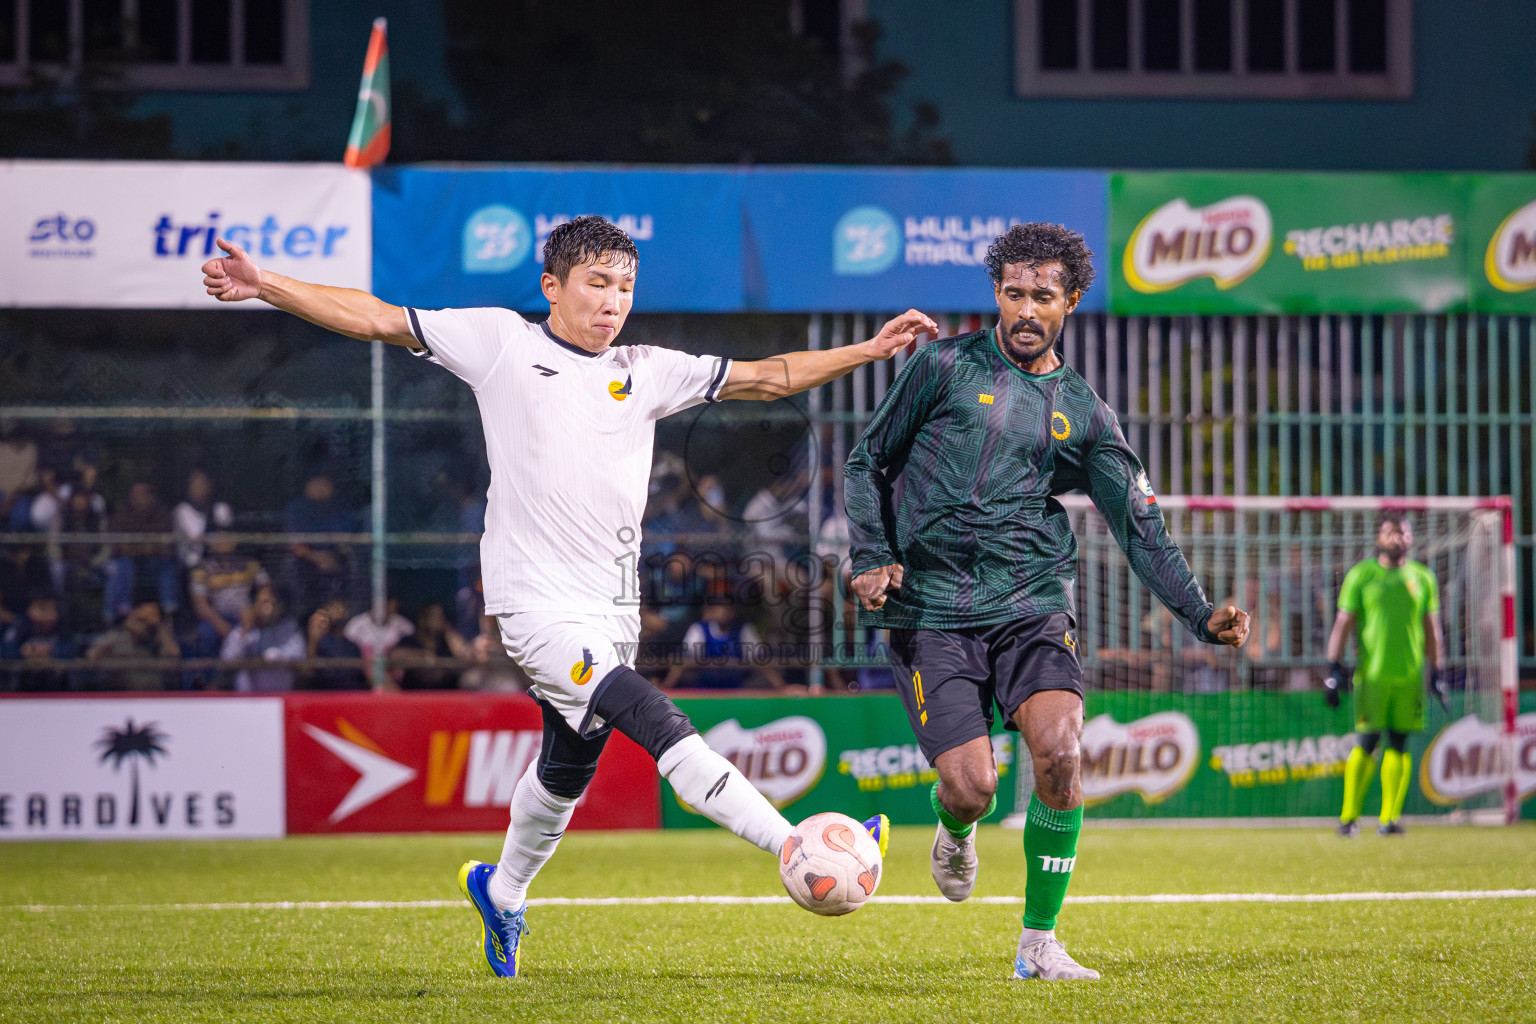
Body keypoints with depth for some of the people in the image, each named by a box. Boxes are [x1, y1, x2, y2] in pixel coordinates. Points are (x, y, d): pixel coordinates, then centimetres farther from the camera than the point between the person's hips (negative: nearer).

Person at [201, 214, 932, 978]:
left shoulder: (648, 372, 11)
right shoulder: (501, 342, 1)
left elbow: (768, 377, 13)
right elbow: (376, 319, 1)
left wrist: (869, 350, 6)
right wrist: (262, 284, -6)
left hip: (611, 611, 6)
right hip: (537, 603, -6)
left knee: (566, 773, 18)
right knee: (660, 725, -21)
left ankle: (501, 891, 44)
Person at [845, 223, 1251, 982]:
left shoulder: (1081, 412, 12)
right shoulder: (946, 366, 5)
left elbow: (1139, 526, 11)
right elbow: (867, 462, 11)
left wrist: (1201, 615, -1)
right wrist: (873, 557, -3)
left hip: (1031, 604, 2)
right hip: (932, 612, -2)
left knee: (1059, 751, -22)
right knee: (971, 786, -14)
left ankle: (1038, 943, -7)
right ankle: (955, 833, 28)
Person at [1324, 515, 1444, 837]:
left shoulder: (1423, 578, 11)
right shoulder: (1360, 575, 4)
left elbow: (1432, 630, 16)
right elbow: (1343, 625, 3)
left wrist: (1437, 673, 12)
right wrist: (1334, 668, -4)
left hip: (1410, 675, 3)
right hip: (1372, 674, -3)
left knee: (1399, 744, 1)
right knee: (1366, 744, -5)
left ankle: (1390, 817, 4)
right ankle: (1349, 817, 1)